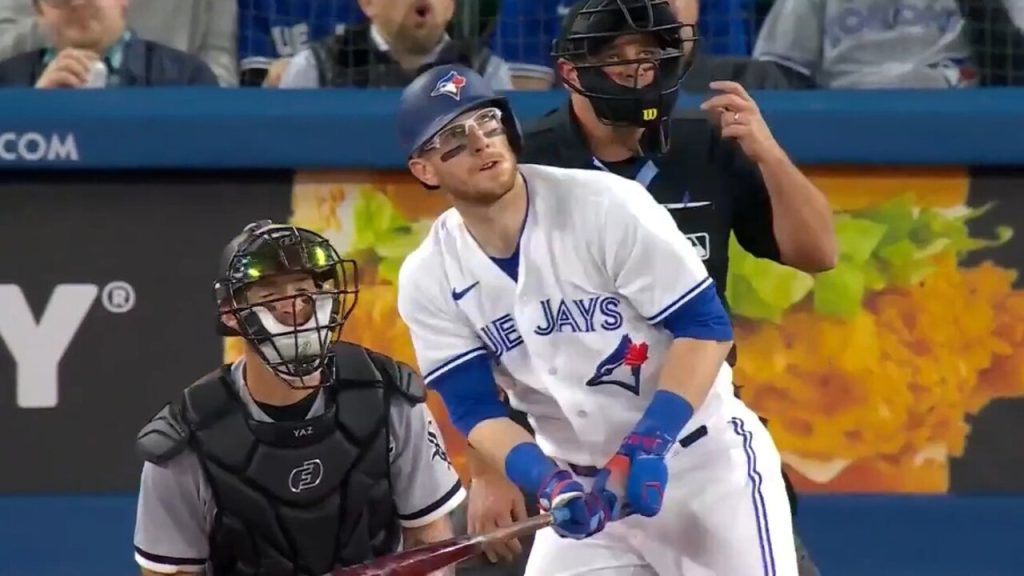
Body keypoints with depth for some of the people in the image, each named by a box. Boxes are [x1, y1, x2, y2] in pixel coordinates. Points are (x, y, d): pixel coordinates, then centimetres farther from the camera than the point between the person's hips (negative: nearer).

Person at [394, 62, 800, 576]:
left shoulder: (606, 205, -17)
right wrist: (546, 482, -24)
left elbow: (705, 326, -16)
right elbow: (474, 409, -5)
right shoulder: (430, 281, -6)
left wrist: (646, 447, -26)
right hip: (580, 484, 4)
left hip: (706, 460, -4)